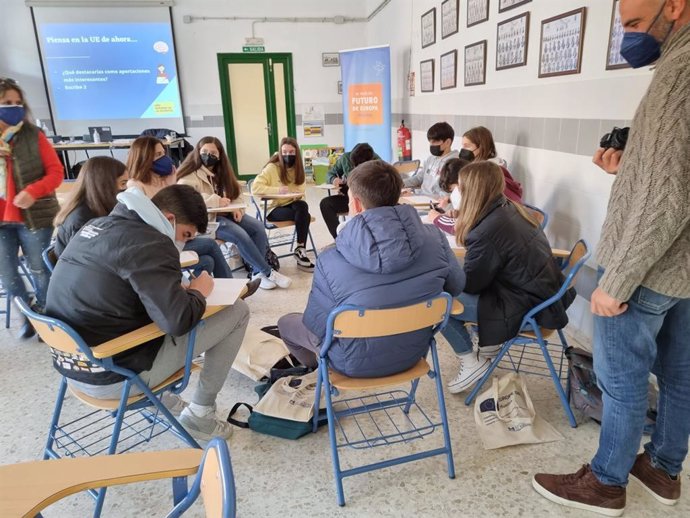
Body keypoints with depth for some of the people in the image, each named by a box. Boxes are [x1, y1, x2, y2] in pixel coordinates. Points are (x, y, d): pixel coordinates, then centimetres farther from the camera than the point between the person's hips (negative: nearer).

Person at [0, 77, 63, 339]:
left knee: (39, 270, 7)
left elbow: (56, 172, -6)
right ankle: (28, 315, 30)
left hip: (34, 216, -3)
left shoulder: (33, 136, -4)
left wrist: (33, 192, -22)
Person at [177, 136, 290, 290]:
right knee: (240, 235, -28)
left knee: (258, 227, -15)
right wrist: (216, 201, -29)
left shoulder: (220, 172, 13)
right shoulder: (190, 175, -10)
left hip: (224, 213, 8)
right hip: (205, 218, -7)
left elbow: (235, 192, 20)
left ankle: (258, 272, -11)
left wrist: (236, 208, -3)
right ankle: (268, 272, -14)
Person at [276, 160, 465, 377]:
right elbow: (456, 286, -1)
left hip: (357, 363, -4)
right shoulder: (435, 238, -19)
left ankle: (321, 366, 48)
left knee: (286, 322, 24)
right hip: (414, 351, 5)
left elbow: (316, 325, -17)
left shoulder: (331, 260, -29)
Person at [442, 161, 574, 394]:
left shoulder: (487, 232, -26)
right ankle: (489, 339, 23)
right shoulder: (509, 209, 1)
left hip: (527, 307, -9)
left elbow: (468, 284, -12)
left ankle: (472, 362, 8)